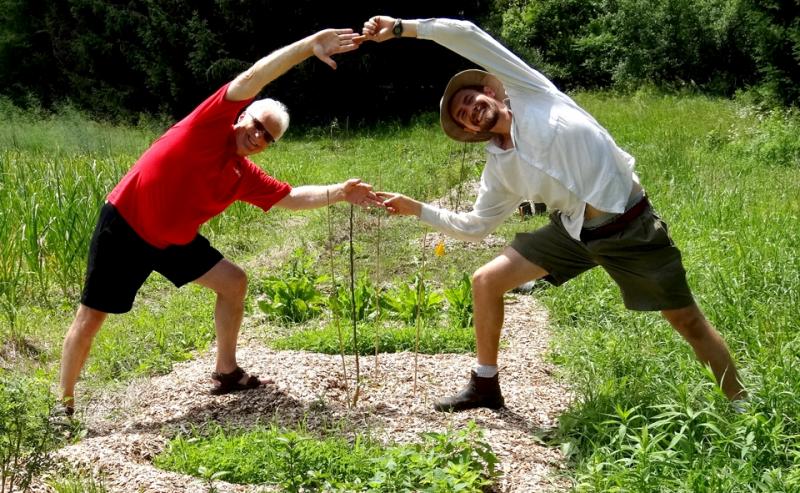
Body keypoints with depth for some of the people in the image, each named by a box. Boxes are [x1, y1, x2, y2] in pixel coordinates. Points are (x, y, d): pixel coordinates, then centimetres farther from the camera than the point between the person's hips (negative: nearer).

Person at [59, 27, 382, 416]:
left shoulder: (245, 176, 3)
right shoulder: (212, 125, -15)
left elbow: (292, 197, 6)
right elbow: (249, 81, -25)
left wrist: (339, 193, -9)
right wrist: (310, 44, -34)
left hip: (174, 239, 8)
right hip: (124, 227, -8)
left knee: (234, 282, 6)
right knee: (91, 317, -3)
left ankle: (226, 373, 15)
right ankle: (63, 406, 9)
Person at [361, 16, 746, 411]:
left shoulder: (528, 92, -5)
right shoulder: (499, 169, 6)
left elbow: (465, 35, -7)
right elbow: (474, 227, 16)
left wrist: (402, 27, -7)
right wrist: (416, 208, 12)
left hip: (630, 226, -5)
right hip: (574, 231, 6)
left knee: (688, 321, 1)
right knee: (485, 281, 1)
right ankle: (484, 386, 16)